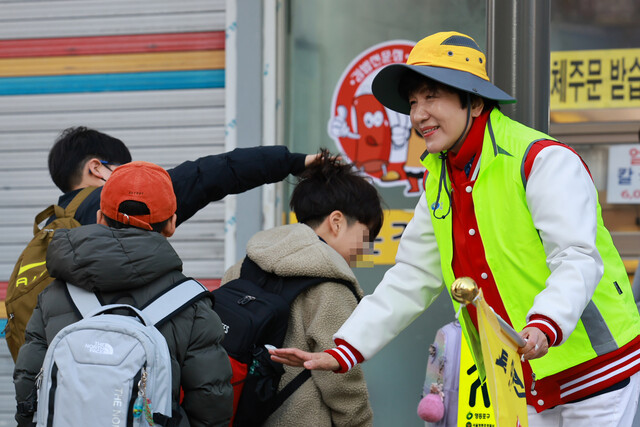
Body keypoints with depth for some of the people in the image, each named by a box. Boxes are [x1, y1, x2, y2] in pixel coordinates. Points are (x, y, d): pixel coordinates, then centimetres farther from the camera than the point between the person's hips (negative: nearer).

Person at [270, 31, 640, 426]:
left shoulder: (544, 161, -15)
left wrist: (544, 327, -44)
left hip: (594, 371, -7)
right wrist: (341, 354, 2)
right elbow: (410, 281, 11)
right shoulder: (441, 182, 9)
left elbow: (578, 259, -25)